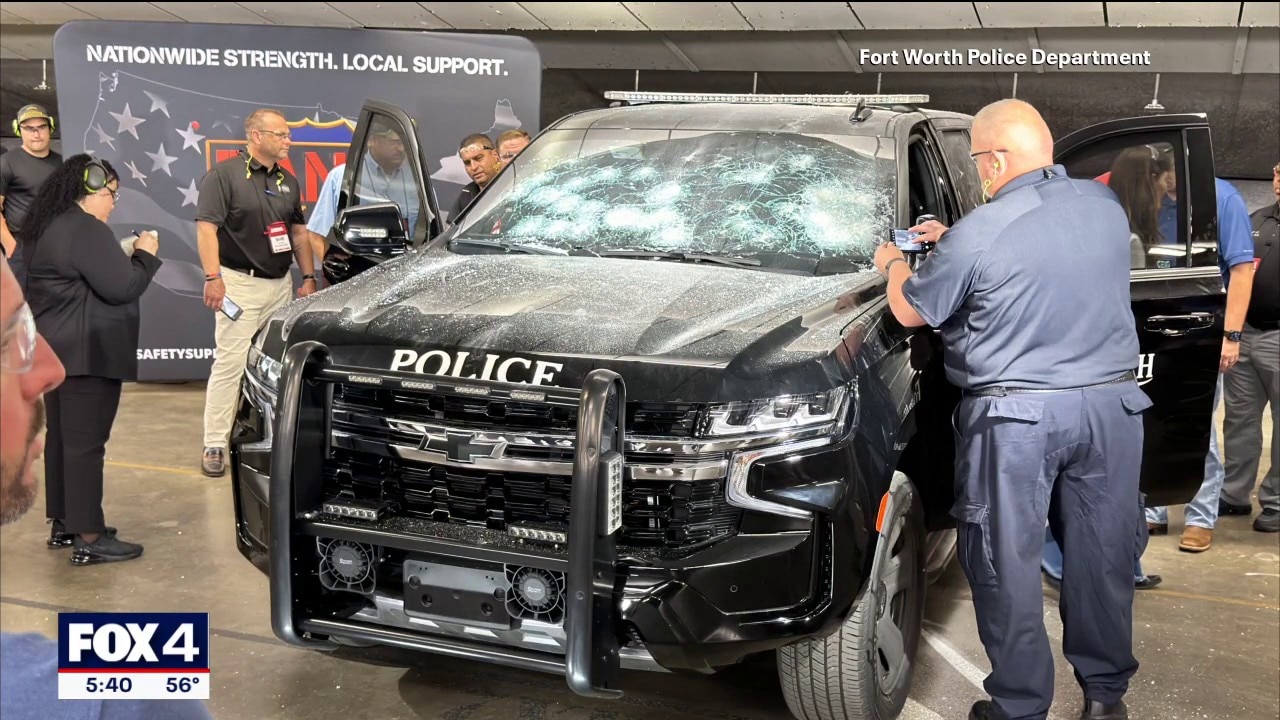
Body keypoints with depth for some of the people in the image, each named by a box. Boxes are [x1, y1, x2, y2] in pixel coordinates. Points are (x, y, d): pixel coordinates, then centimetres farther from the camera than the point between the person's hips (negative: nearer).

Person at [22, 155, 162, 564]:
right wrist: (144, 256, -6)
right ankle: (89, 539, -2)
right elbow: (121, 288, -20)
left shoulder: (48, 226, 14)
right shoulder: (86, 230, -18)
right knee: (85, 442, -7)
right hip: (87, 353, -10)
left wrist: (124, 257, 10)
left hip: (57, 349, 11)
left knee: (62, 437, 16)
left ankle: (63, 523, 25)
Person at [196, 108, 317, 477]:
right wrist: (213, 276, -21)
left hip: (281, 284, 7)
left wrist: (308, 277, 12)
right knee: (230, 363, -9)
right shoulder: (224, 175, -7)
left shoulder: (287, 181, 14)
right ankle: (215, 444, -4)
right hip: (240, 283, -7)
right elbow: (206, 227, -13)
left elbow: (299, 232, 19)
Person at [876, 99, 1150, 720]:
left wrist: (893, 264, 19)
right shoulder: (1104, 204, 2)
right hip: (1111, 404, 5)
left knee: (1008, 565, 7)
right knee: (1102, 556, 14)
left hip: (1014, 417, -5)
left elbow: (910, 312, -2)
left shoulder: (980, 234, -15)